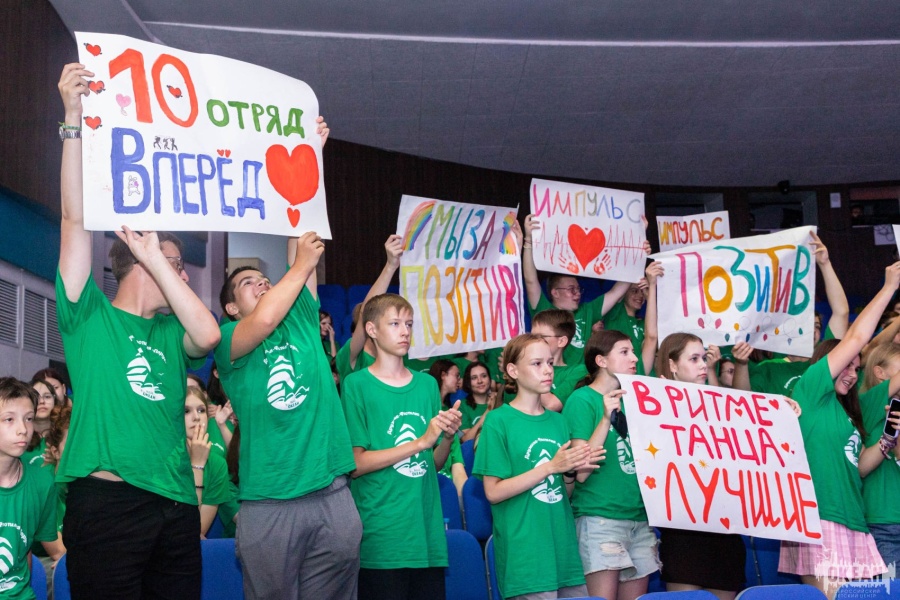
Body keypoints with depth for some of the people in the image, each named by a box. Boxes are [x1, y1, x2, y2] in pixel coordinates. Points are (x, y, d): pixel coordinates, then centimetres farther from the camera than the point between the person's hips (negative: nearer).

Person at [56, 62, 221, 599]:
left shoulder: (172, 333, 18)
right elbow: (77, 219, -3)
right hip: (107, 498, -5)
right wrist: (74, 118, -10)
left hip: (177, 503, 5)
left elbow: (208, 335, -5)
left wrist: (154, 257, -1)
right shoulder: (90, 315, 6)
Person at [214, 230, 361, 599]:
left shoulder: (301, 321, 14)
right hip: (268, 503, -3)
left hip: (332, 494, 3)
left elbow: (304, 251, 9)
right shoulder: (228, 339, 3)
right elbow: (263, 321, -18)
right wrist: (301, 265, -8)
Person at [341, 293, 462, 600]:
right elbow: (355, 464, -11)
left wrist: (448, 437, -6)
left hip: (427, 530, 5)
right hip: (382, 537, -5)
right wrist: (421, 441, -15)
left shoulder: (427, 384, 12)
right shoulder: (357, 385, -4)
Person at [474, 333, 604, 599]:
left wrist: (570, 473, -6)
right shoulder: (498, 421, -6)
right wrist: (550, 467, -16)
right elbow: (493, 492, -11)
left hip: (564, 547, 6)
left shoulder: (558, 420, 11)